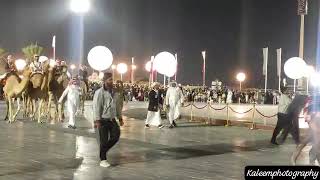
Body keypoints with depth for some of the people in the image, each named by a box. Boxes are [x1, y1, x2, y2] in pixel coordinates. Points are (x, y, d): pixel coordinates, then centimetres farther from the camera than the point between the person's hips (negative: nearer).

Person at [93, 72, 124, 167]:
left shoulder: (113, 92, 11)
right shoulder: (99, 92, -12)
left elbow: (116, 106, 19)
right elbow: (96, 107, -16)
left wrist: (120, 118, 18)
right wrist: (97, 120, -22)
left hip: (112, 120, 7)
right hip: (103, 120, -7)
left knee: (116, 136, 3)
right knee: (103, 141, -1)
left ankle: (103, 150, 25)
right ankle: (103, 160, 13)